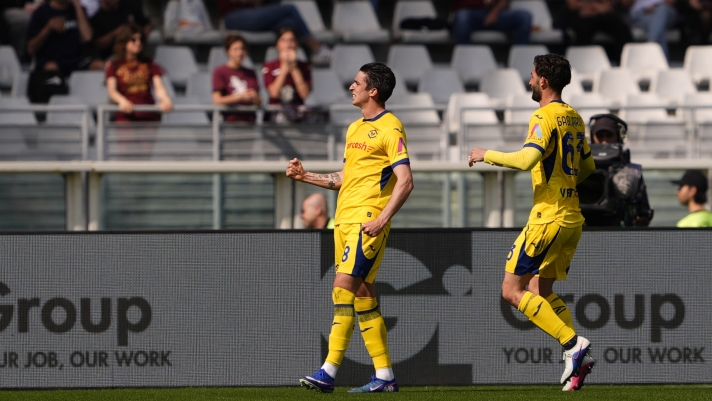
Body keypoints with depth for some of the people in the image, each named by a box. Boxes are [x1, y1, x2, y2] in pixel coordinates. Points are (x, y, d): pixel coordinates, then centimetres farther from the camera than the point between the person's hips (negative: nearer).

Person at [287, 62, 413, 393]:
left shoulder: (390, 129, -8)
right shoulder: (355, 129, 20)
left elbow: (405, 181, -15)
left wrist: (381, 221, -22)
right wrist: (305, 176, 17)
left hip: (366, 221, -9)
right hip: (345, 219, 9)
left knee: (344, 288, -15)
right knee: (362, 296, 6)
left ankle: (328, 373, -15)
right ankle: (385, 376, 6)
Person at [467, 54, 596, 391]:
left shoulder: (544, 117, -13)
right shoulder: (574, 118, 14)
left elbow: (526, 159, -26)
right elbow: (587, 168, 22)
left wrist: (487, 155, -13)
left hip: (548, 217, -9)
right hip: (571, 217, 9)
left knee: (512, 291, -3)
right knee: (541, 291, 16)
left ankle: (573, 344, -14)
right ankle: (577, 359, 1)